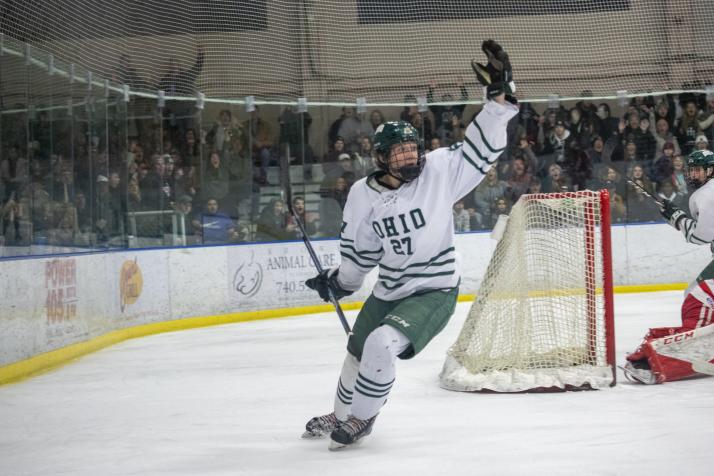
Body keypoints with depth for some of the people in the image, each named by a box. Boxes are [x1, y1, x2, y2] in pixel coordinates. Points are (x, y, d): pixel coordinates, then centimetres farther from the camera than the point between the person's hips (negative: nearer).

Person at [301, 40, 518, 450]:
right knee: (358, 354, 20)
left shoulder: (438, 172, -14)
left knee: (382, 346, -24)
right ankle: (341, 416, 48)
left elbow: (481, 149, -20)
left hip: (434, 291, -5)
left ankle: (360, 420, -1)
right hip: (388, 290, 5)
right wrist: (340, 281, 16)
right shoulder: (363, 196, -5)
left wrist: (499, 97, -30)